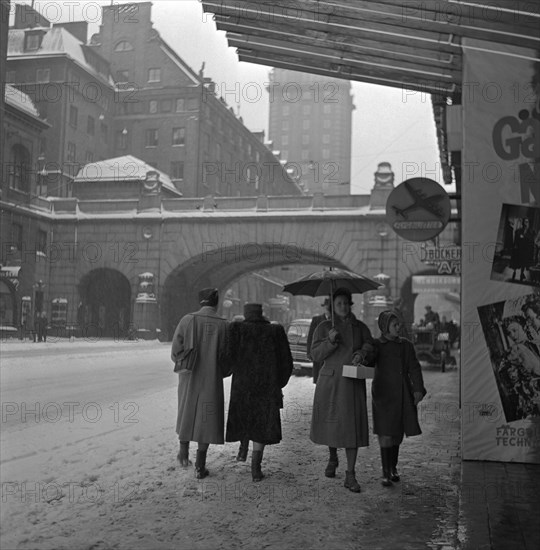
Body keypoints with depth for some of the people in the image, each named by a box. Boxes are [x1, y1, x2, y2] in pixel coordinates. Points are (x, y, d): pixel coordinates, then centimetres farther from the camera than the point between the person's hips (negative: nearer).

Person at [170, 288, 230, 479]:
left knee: (187, 413, 23)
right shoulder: (223, 325, -9)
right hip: (211, 380, -1)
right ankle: (200, 466, 8)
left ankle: (184, 453, 33)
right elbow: (226, 357, -6)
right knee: (206, 419, 7)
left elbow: (176, 351, -7)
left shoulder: (187, 320, -7)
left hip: (189, 379, 2)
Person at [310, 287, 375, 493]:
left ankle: (350, 476, 1)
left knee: (352, 426, -4)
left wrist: (362, 353, -19)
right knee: (330, 422, 9)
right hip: (330, 381, 0)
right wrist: (330, 341, -20)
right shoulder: (324, 327, 2)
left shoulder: (360, 327, 8)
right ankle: (333, 458, 39)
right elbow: (316, 354, -3)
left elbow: (370, 346, 2)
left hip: (353, 383, 0)